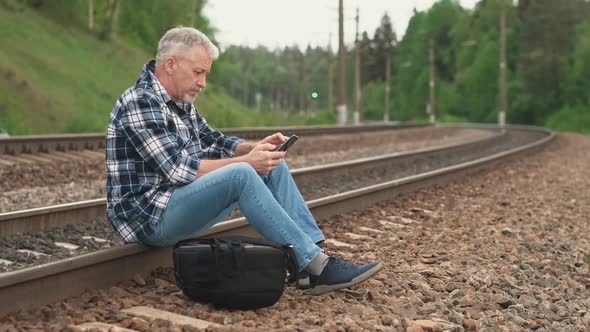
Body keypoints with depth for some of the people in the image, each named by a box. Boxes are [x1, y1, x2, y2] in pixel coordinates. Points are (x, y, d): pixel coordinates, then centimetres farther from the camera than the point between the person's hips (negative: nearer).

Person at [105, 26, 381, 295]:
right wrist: (246, 161, -20)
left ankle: (314, 254, -8)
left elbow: (214, 142, 19)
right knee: (241, 174, -30)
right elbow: (178, 170, -24)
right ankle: (315, 265, -25)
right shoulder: (139, 102, -16)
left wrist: (255, 148, -1)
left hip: (180, 202, 10)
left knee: (272, 168, 2)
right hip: (149, 216, -10)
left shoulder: (180, 103, 12)